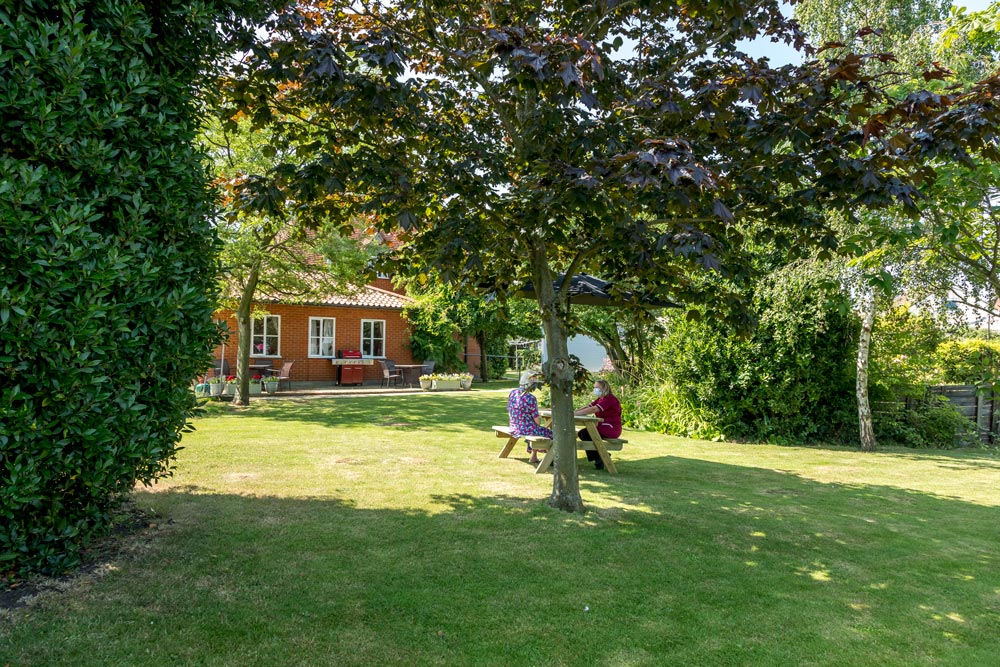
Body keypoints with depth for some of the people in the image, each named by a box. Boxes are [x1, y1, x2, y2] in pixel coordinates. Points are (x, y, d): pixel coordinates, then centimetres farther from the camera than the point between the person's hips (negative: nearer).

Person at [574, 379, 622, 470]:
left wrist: (575, 413, -31)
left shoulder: (609, 399, -17)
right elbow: (588, 406, 4)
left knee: (584, 434, -13)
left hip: (611, 429, -10)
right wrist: (574, 411, -13)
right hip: (604, 427, 10)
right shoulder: (600, 399, 15)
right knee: (582, 433, 5)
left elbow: (593, 409, -29)